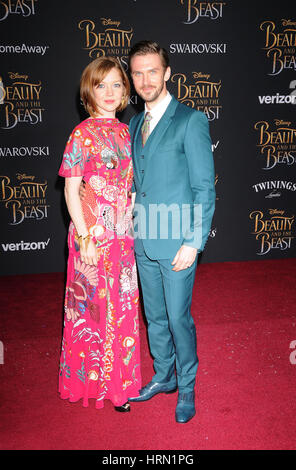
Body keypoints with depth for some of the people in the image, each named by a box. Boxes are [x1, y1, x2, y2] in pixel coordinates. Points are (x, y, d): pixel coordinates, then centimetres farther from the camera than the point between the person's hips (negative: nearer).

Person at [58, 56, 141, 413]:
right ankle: (92, 380, 26)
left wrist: (132, 226, 8)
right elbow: (70, 190, -11)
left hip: (123, 235, 6)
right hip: (93, 236, -6)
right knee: (93, 306, 6)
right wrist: (85, 239, -15)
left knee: (122, 306, 14)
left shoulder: (123, 132, 9)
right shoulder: (83, 134, -8)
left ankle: (119, 380, 31)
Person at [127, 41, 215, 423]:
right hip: (143, 241, 6)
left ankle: (187, 387, 26)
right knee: (154, 316, 17)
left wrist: (193, 243, -16)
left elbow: (205, 188, -11)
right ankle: (163, 376, 37)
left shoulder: (191, 120, -9)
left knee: (178, 318, 4)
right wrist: (135, 228, 10)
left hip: (176, 242, -6)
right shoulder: (134, 123, 12)